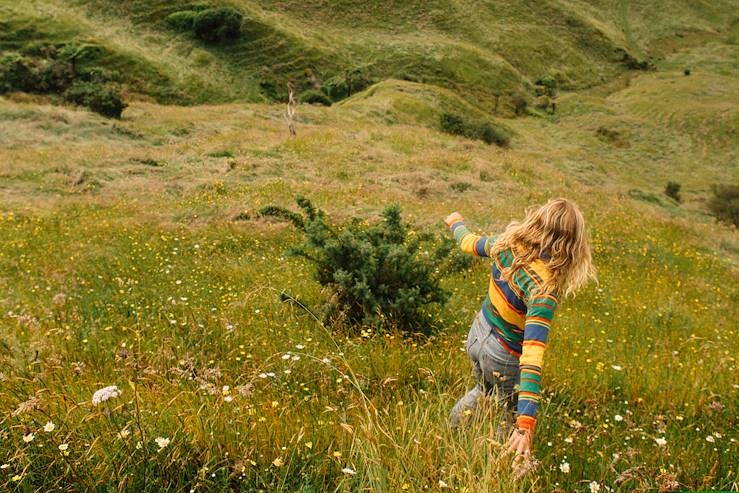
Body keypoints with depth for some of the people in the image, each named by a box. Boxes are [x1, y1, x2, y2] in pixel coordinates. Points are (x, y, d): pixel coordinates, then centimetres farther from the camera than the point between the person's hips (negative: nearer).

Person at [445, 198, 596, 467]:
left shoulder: (507, 242, -19)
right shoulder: (544, 288, -37)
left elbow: (469, 243, 4)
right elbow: (532, 356, -42)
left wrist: (456, 222, 28)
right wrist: (526, 424, -44)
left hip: (476, 335, 6)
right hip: (502, 359, -6)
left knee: (483, 390, 36)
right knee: (512, 414, 25)